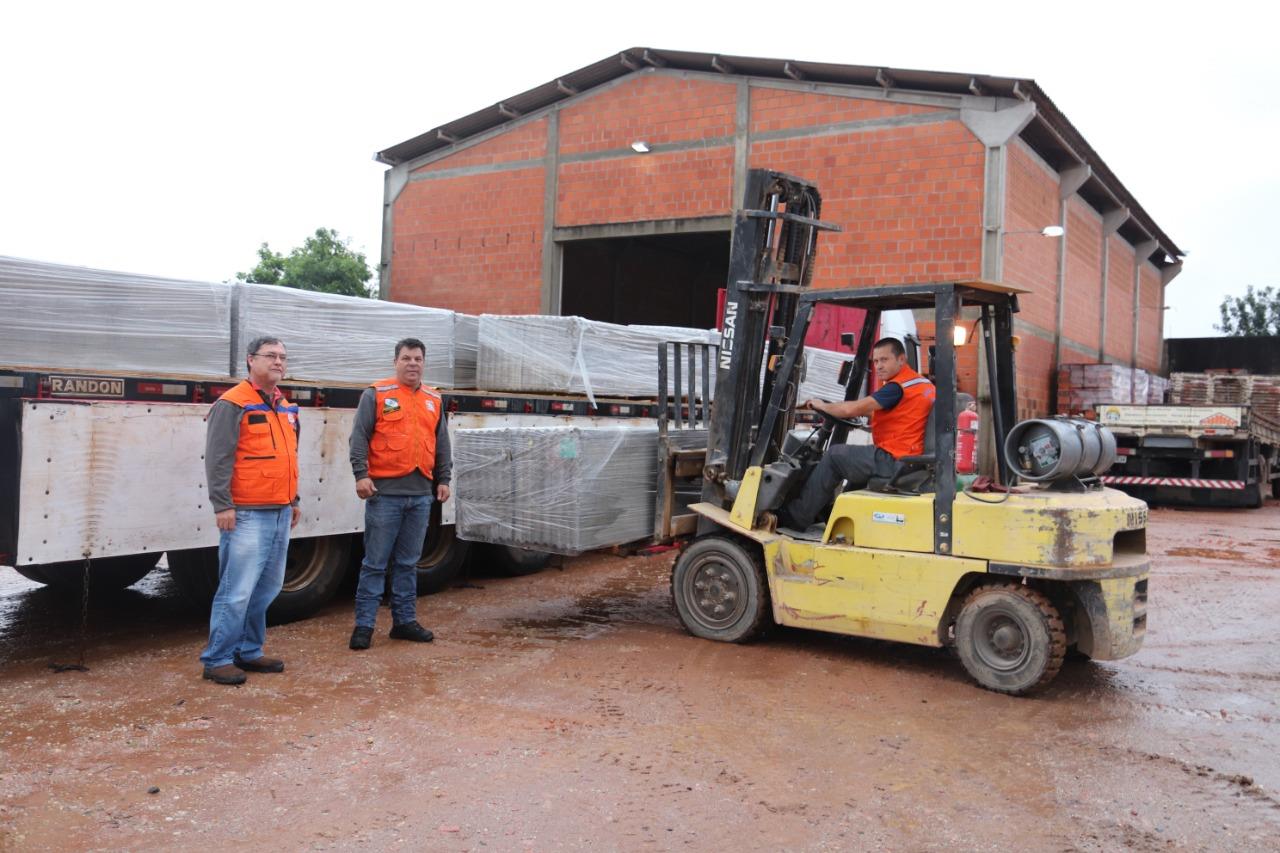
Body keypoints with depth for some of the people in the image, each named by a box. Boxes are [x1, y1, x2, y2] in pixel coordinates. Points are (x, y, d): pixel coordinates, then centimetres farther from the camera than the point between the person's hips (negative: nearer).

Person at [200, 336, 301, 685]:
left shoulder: (286, 407, 17)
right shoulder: (233, 404, -8)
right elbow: (217, 459, -13)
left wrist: (293, 500, 23)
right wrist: (222, 505, -18)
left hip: (280, 513, 8)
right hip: (247, 514, -8)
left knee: (268, 588, 12)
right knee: (238, 590, -7)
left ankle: (248, 652, 23)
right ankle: (217, 659, 3)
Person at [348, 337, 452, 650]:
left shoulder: (434, 400, 14)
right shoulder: (376, 394, -1)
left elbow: (441, 444, 18)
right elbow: (359, 437, -6)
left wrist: (443, 479, 14)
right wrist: (361, 474, -15)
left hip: (421, 495, 5)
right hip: (385, 492, -5)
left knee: (408, 563, 12)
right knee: (375, 563, -1)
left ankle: (404, 621, 21)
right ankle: (364, 625, 6)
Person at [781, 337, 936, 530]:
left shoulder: (898, 387, -16)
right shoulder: (922, 382, 14)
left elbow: (852, 409, -19)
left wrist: (822, 405, -3)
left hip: (894, 460, -10)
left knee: (835, 455, 0)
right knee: (859, 458, 32)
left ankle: (797, 517, 7)